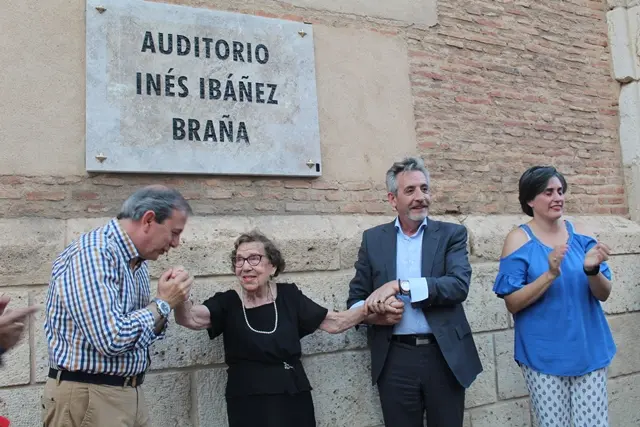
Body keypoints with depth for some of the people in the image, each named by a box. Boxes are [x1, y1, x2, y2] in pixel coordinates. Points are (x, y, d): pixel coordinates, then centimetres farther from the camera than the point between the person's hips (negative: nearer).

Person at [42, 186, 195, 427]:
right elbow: (112, 339, -29)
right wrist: (163, 303, -15)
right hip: (87, 398, -9)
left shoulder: (136, 261, 8)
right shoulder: (93, 253, -21)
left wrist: (165, 304, -3)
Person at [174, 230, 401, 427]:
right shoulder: (227, 302, -5)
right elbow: (191, 317, -23)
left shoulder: (288, 295, 0)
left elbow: (334, 322, 2)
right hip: (248, 405, -2)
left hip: (293, 400, 2)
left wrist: (369, 309, -12)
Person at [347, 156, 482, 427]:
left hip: (445, 356, 0)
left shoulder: (451, 234, 1)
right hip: (395, 359, 1)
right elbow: (356, 297, 6)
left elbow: (459, 285, -14)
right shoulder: (373, 239, 5)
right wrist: (370, 313, -16)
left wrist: (401, 286, -23)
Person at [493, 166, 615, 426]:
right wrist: (550, 275, -24)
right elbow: (512, 303, -11)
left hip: (589, 351, 3)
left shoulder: (580, 234, 1)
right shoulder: (519, 240, -8)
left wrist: (592, 270, -19)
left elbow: (603, 294, 2)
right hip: (544, 355, -3)